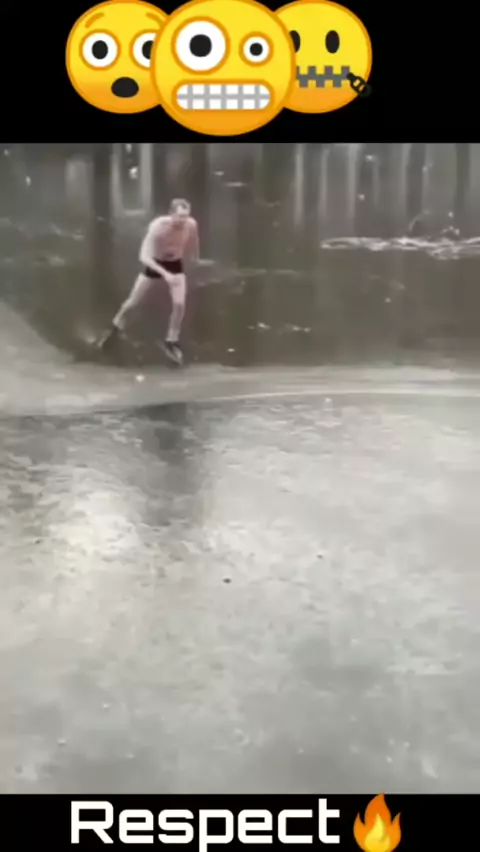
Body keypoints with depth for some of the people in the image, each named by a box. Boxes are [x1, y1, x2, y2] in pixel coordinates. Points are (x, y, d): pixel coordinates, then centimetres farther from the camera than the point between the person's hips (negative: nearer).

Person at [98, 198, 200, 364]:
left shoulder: (191, 225, -23)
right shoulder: (157, 226, -35)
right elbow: (144, 256, -40)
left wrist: (193, 259, 19)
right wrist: (164, 273, -51)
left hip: (175, 265, 2)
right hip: (154, 264, -2)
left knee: (179, 304, -13)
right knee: (133, 302, 8)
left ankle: (171, 342, 8)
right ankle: (114, 329, 35)